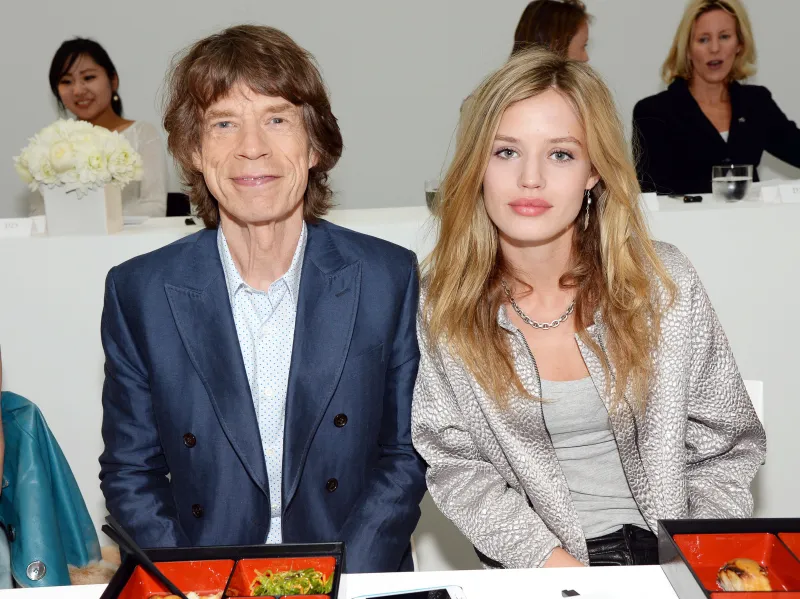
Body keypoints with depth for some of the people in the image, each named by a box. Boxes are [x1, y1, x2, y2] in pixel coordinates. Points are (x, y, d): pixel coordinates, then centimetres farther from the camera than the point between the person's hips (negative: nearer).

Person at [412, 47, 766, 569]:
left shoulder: (663, 283, -4)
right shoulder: (443, 303, -4)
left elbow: (725, 448, 3)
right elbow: (454, 465, -2)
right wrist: (551, 561, -13)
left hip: (665, 554, 1)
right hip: (530, 570, 0)